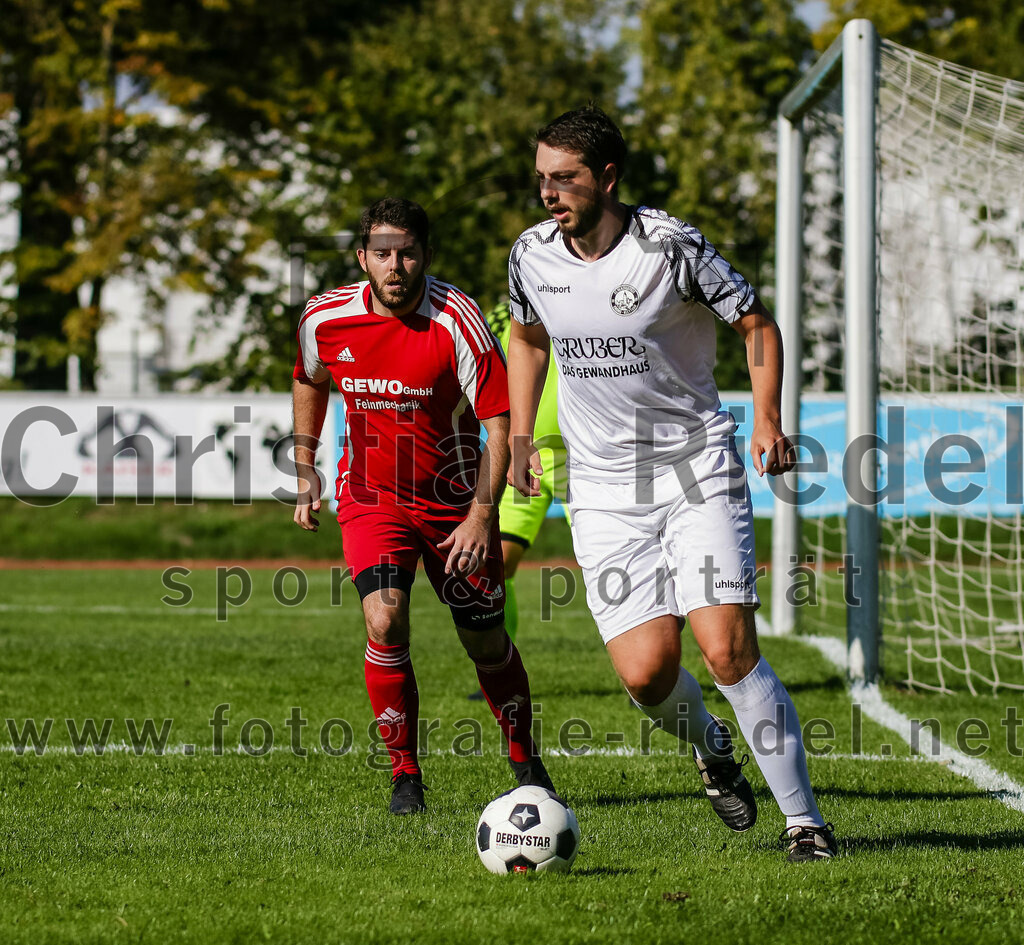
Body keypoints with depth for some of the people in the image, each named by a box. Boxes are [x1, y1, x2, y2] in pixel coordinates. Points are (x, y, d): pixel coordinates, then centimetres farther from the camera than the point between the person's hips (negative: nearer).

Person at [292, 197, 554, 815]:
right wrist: (305, 468, 13)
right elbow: (311, 382, 14)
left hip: (454, 501, -1)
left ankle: (526, 761, 31)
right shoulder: (325, 319, -10)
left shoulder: (457, 321, -20)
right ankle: (405, 774, -5)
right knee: (385, 621, -20)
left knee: (486, 642, 5)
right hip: (371, 500, 1)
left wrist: (482, 515, -23)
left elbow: (500, 421, -17)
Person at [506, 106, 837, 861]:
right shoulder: (533, 255, 1)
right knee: (645, 672, -9)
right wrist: (520, 439, 15)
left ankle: (804, 819, -5)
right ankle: (710, 746, 26)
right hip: (604, 487, 3)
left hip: (698, 469, -3)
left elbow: (757, 323, -1)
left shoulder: (673, 245, -12)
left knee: (728, 649, -16)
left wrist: (768, 422, -13)